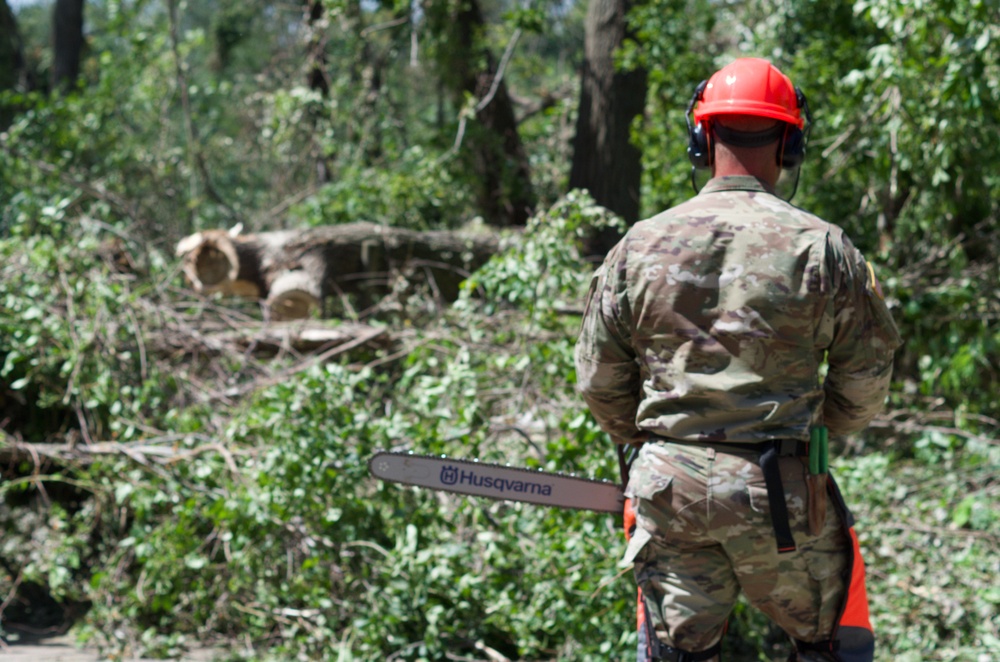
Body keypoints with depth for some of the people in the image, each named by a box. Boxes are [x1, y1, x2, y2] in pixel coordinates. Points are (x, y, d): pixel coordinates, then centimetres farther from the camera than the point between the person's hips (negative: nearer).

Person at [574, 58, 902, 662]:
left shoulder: (638, 247, 0)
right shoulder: (821, 248, -7)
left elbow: (600, 378, 5)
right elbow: (867, 374, -1)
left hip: (668, 491, 2)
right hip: (782, 497, -2)